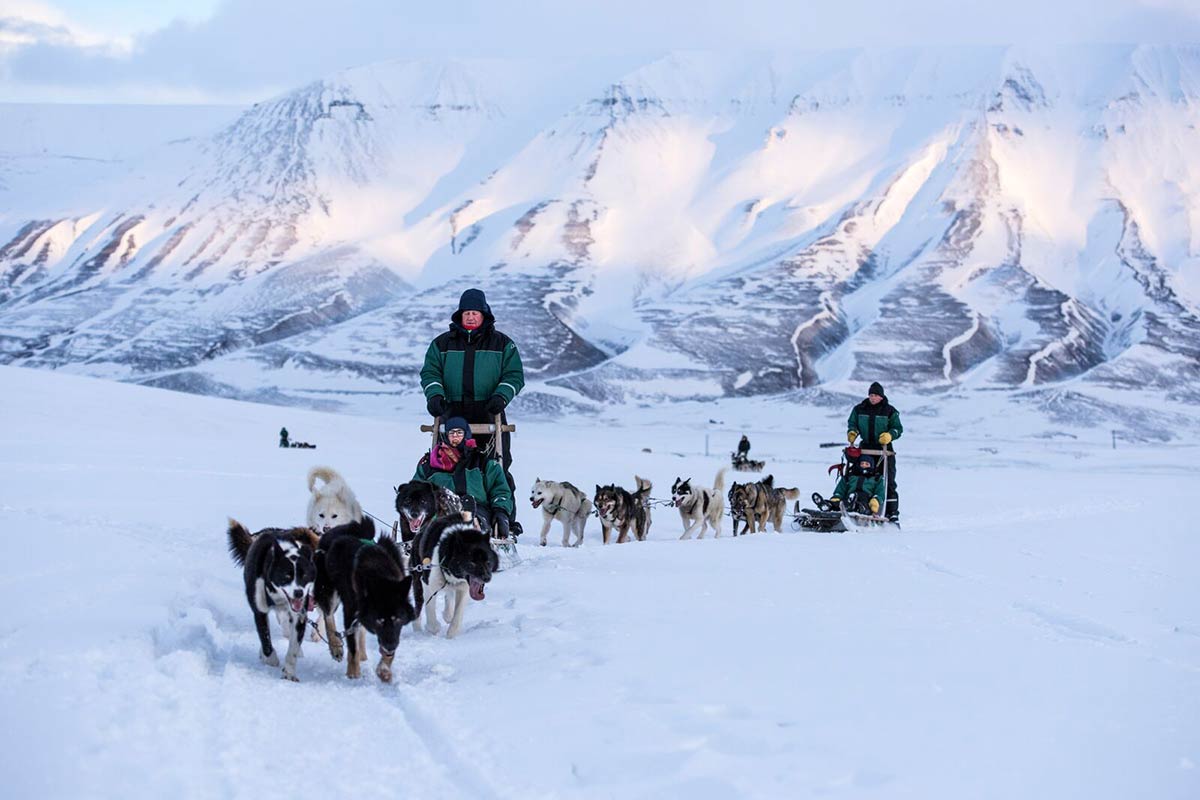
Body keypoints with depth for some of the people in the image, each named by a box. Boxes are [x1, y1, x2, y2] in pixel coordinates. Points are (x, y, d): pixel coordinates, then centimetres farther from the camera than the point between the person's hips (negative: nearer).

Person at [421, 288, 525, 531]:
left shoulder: (502, 344, 9)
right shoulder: (443, 343, 13)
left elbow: (515, 375, 6)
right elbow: (430, 371, 9)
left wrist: (501, 396, -11)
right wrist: (435, 394, -10)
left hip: (489, 415, -1)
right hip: (454, 415, 1)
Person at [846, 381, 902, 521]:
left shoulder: (889, 411, 1)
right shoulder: (859, 409, 8)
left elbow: (898, 428, 2)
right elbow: (852, 423, 17)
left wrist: (889, 435, -18)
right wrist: (852, 432, -6)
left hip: (884, 449, -3)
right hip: (865, 448, 3)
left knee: (888, 481, -5)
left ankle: (892, 511, -3)